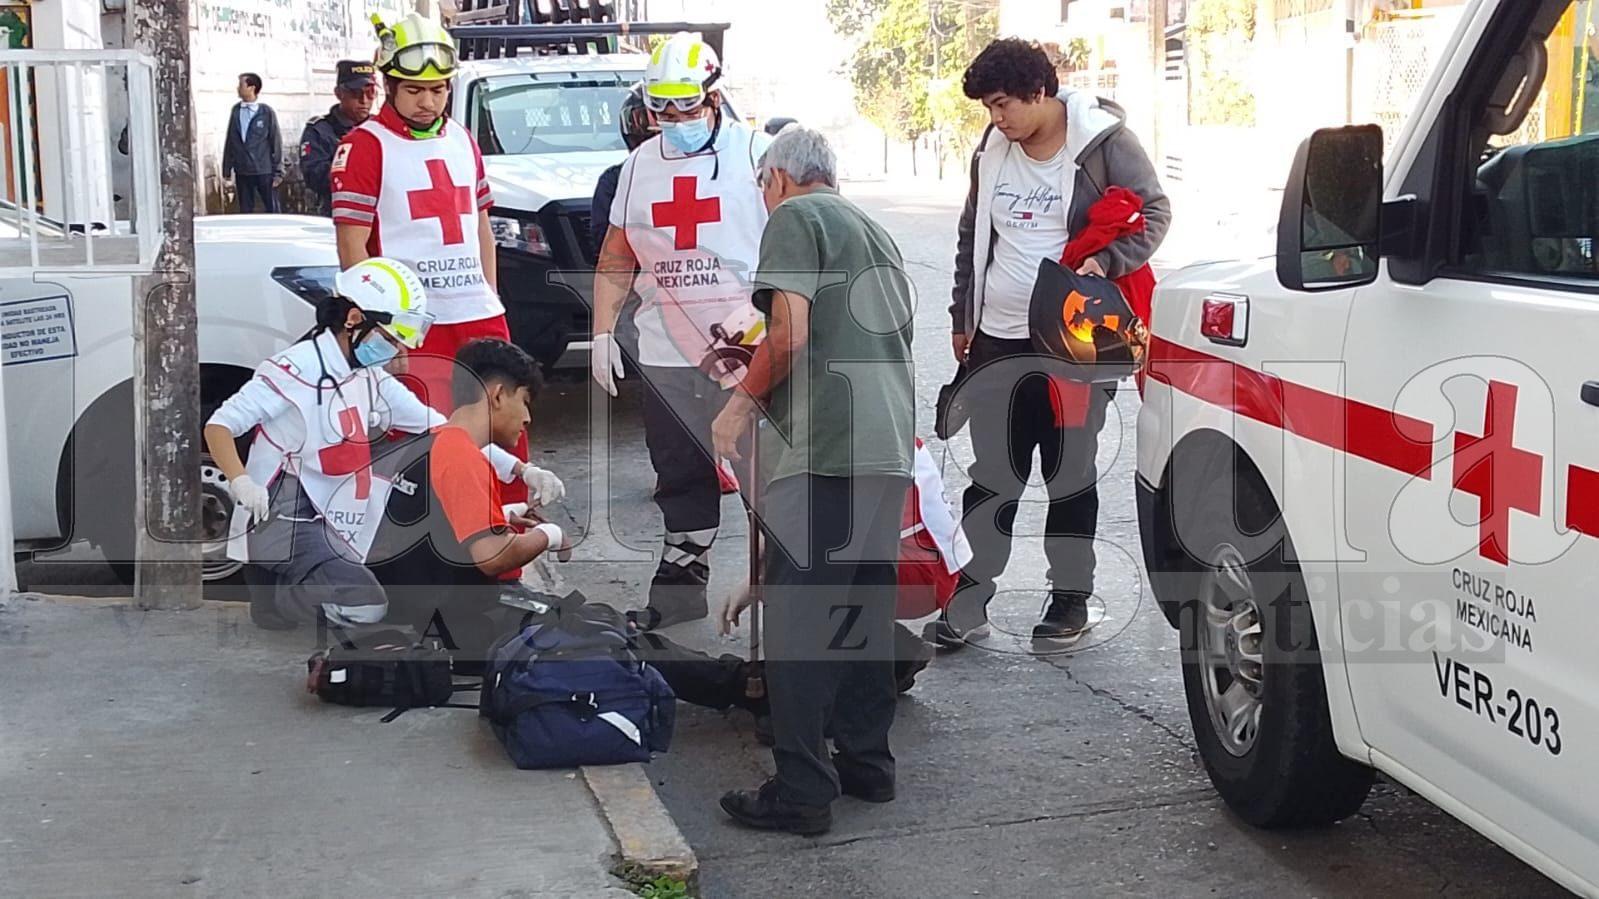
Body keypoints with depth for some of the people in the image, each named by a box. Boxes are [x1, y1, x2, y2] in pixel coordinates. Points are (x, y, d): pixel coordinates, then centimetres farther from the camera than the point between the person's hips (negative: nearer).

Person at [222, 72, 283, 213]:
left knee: (272, 210, 1)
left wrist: (278, 171, -5)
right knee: (245, 211, 9)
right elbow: (230, 141, 10)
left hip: (264, 171, -4)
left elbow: (276, 142, -3)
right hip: (242, 172, 4)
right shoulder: (236, 111, 6)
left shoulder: (266, 112, -5)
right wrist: (227, 169, 9)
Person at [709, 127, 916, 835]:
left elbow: (790, 332, -13)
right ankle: (866, 762, 23)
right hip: (892, 444, 9)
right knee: (864, 608, 16)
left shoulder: (795, 217, 1)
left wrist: (743, 400, 1)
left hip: (825, 446, -9)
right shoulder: (874, 232, 27)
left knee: (798, 617, -6)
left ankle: (801, 791, -4)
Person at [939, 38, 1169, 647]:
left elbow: (1154, 212, -4)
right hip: (998, 339, 4)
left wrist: (1105, 261, -20)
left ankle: (1071, 596, 18)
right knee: (992, 472, 7)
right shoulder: (992, 153, 10)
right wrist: (963, 317, 19)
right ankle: (971, 595, 14)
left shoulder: (1103, 141, -6)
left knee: (1070, 471, 5)